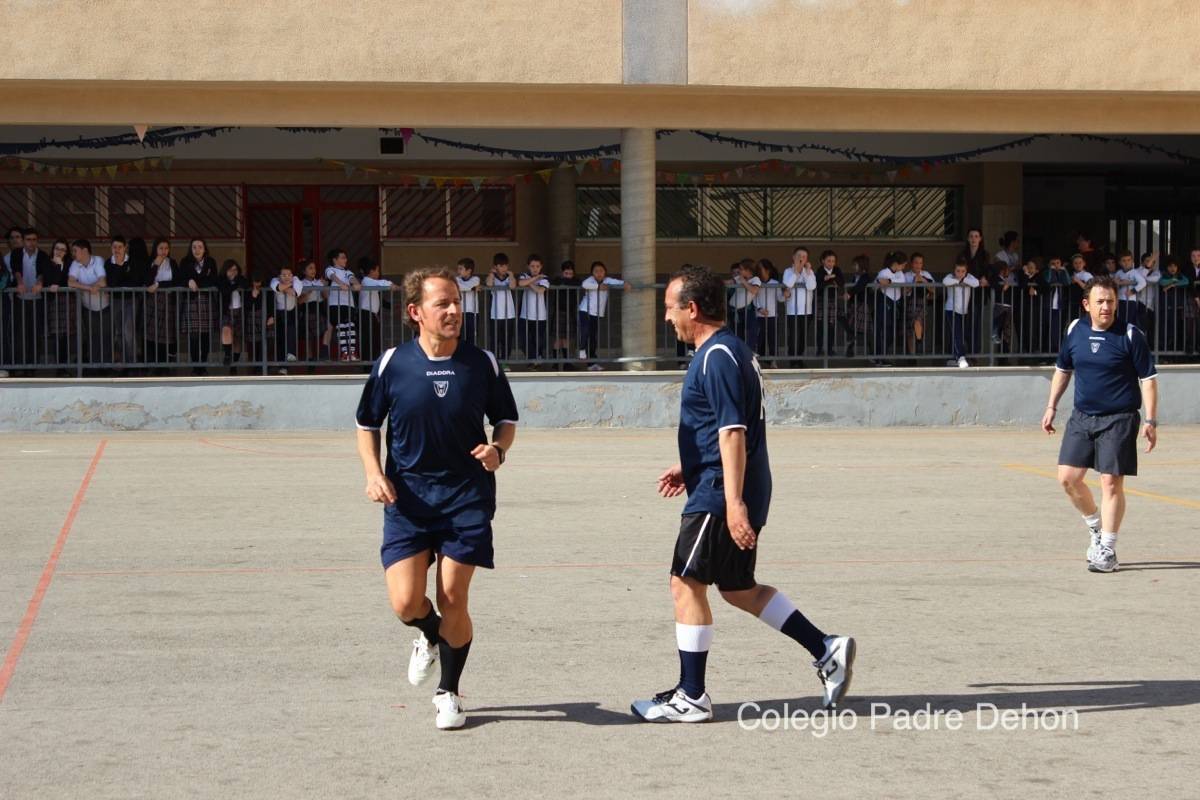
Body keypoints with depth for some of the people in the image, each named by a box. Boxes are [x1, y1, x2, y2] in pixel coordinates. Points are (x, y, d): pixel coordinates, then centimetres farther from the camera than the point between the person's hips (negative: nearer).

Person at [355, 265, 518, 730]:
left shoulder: (483, 363, -2)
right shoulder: (392, 363, -4)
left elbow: (506, 420, 12)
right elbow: (367, 425, 9)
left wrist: (498, 449, -10)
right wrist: (374, 474, -6)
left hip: (466, 496, 0)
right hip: (408, 496, 0)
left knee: (452, 599, -2)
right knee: (405, 602, -9)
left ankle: (449, 693, 21)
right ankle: (430, 637, 30)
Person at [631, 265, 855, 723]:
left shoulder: (717, 357, -17)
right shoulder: (732, 351, 16)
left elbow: (733, 432, -23)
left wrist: (734, 503, -27)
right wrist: (688, 468, 31)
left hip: (717, 496, -10)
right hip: (727, 493, 10)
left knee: (686, 584, -2)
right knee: (738, 588, 16)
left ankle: (691, 698, 4)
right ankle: (827, 650, 14)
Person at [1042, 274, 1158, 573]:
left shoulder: (1130, 335, -9)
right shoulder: (1075, 331, 4)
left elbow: (1148, 378, -7)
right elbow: (1063, 369, 19)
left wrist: (1151, 421, -12)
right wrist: (1052, 406, 16)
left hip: (1119, 419, -5)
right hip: (1082, 416, 5)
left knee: (1111, 482, -7)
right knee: (1068, 477, 1)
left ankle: (1107, 550, 1)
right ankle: (1096, 527, 25)